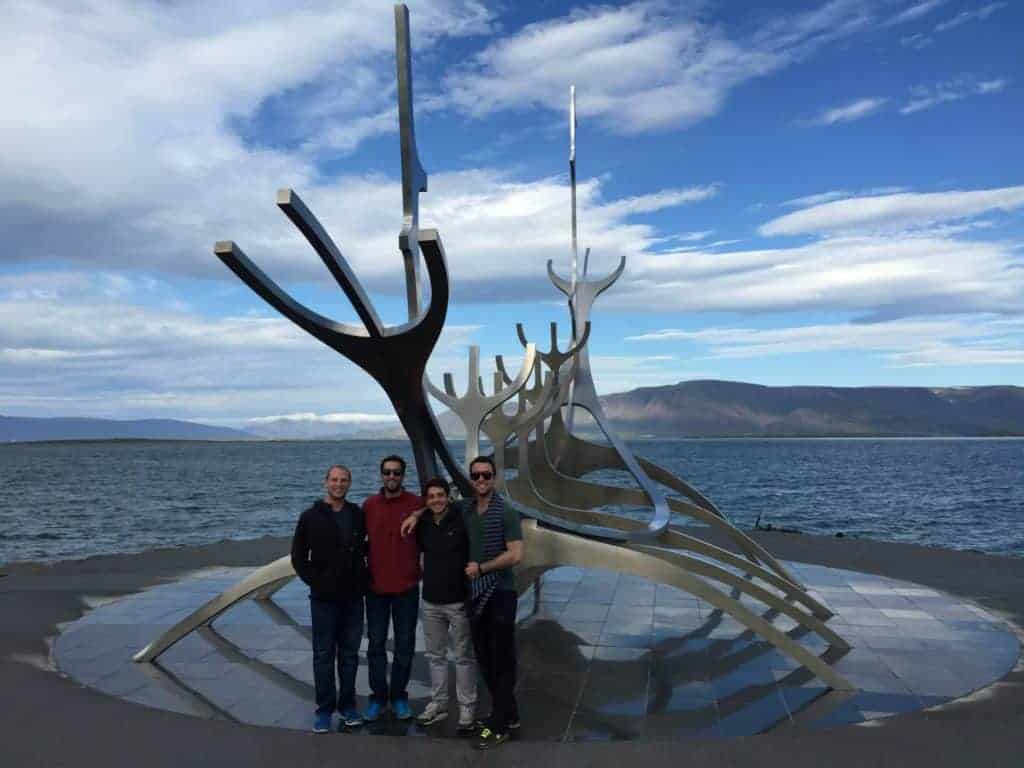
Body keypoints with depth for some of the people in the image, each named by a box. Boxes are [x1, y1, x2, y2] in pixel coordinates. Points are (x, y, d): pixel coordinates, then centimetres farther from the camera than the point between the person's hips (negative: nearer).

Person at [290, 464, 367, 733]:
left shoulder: (358, 515, 3)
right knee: (323, 654, 5)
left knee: (350, 653, 10)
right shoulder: (311, 517, -4)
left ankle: (348, 705, 22)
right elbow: (298, 556, 0)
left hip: (353, 596, 3)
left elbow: (366, 545, 17)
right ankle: (324, 709, 15)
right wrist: (313, 581, -7)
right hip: (323, 597, -2)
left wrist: (363, 575, 6)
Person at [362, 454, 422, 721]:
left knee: (404, 646, 8)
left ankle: (399, 696, 23)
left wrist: (421, 569, -3)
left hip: (406, 588, -2)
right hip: (376, 587, 2)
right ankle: (378, 697, 22)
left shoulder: (417, 504, -6)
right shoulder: (369, 505, 1)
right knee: (376, 644, 9)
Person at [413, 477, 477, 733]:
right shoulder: (423, 526, 5)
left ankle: (467, 709, 12)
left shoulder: (461, 522, -11)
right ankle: (438, 704, 27)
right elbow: (415, 551, 22)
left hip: (459, 601, -5)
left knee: (463, 657, 4)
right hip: (431, 602, 5)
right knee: (435, 656, 15)